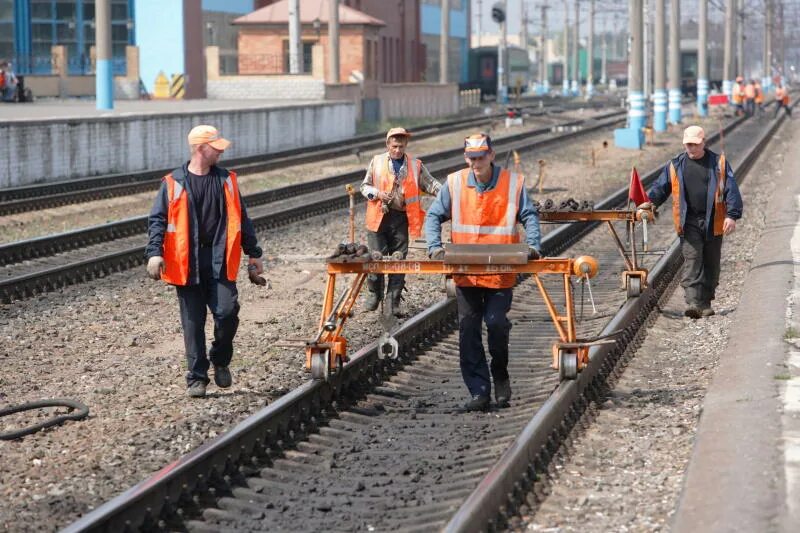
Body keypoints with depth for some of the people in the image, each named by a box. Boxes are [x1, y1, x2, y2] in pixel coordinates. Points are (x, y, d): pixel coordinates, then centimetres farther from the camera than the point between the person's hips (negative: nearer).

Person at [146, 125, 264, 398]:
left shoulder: (226, 180, 12)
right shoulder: (174, 183, 2)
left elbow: (241, 219, 18)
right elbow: (157, 220, -1)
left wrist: (253, 253, 17)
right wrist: (154, 252, -15)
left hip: (219, 262, 2)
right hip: (187, 263, -2)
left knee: (227, 312, -12)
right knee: (193, 322, 2)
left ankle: (221, 360, 14)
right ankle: (196, 378, 10)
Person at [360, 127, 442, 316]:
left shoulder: (415, 165, 7)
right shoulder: (377, 162, 6)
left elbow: (431, 184, 7)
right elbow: (365, 186, 11)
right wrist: (377, 194, -9)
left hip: (401, 218, 1)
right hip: (379, 217, -1)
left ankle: (394, 301, 7)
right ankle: (374, 293, 18)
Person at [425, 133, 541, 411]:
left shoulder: (513, 182, -1)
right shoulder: (455, 183, 3)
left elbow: (529, 216, 1)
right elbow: (434, 216, 6)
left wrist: (532, 246, -15)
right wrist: (434, 247, -9)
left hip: (501, 273, -2)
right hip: (465, 272, 2)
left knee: (496, 323, -11)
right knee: (469, 331, 1)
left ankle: (500, 374, 17)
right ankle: (479, 391, 8)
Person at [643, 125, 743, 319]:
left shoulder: (719, 163, 4)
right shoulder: (675, 166, 8)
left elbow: (731, 190, -1)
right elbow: (660, 187, 13)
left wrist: (732, 215, -12)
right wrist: (650, 203, -6)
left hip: (713, 223, 0)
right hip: (689, 222, 0)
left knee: (711, 264, 7)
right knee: (691, 261, -12)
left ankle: (706, 303, 18)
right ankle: (693, 302, -20)